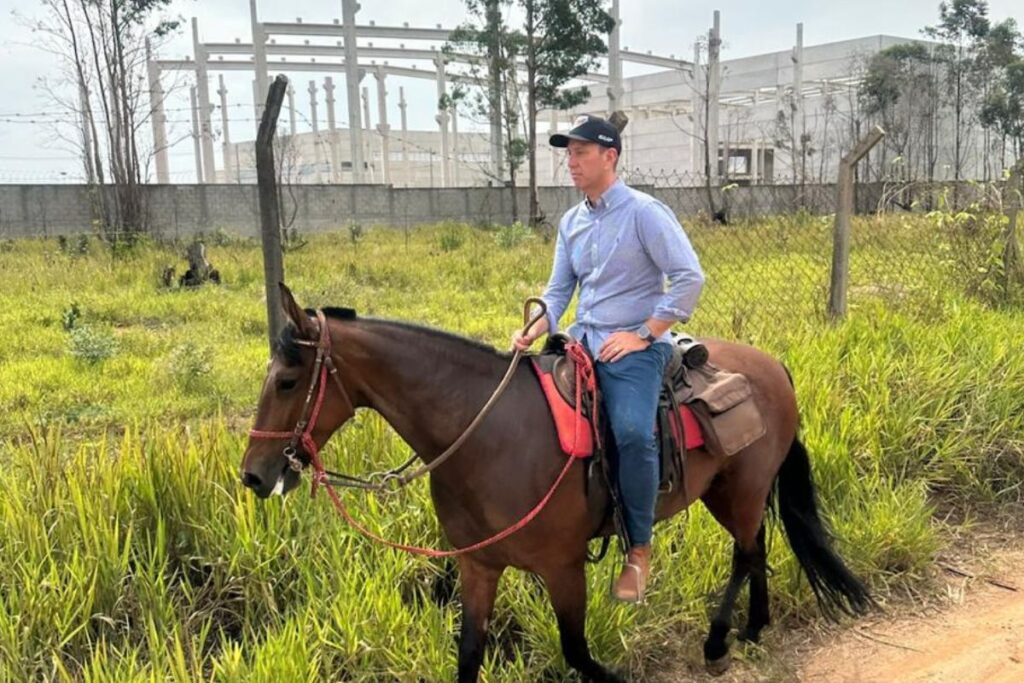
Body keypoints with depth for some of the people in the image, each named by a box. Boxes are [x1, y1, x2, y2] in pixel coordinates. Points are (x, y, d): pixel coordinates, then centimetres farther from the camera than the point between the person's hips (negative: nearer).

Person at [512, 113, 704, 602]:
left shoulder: (644, 212, -6)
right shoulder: (571, 222, 14)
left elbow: (689, 278, -12)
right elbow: (559, 290, 15)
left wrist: (643, 336, -15)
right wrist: (533, 332, -5)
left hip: (634, 346, -7)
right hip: (582, 341, 7)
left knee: (632, 432, -29)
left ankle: (639, 550, -11)